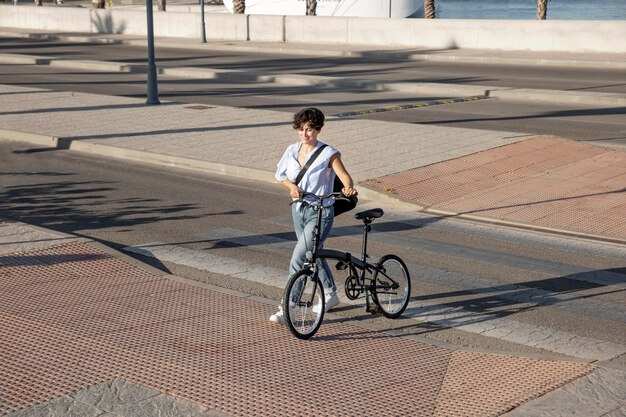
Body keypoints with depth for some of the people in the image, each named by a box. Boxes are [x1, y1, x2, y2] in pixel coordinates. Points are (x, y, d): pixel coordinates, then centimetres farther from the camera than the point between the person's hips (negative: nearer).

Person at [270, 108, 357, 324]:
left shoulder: (328, 154, -13)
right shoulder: (292, 150, 2)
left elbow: (346, 178, -20)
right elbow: (280, 175, 12)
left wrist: (348, 188, -43)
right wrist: (292, 186, -10)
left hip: (320, 213, -7)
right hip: (299, 209, 7)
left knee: (298, 259, -13)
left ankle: (286, 308, -6)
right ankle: (330, 294, 41)